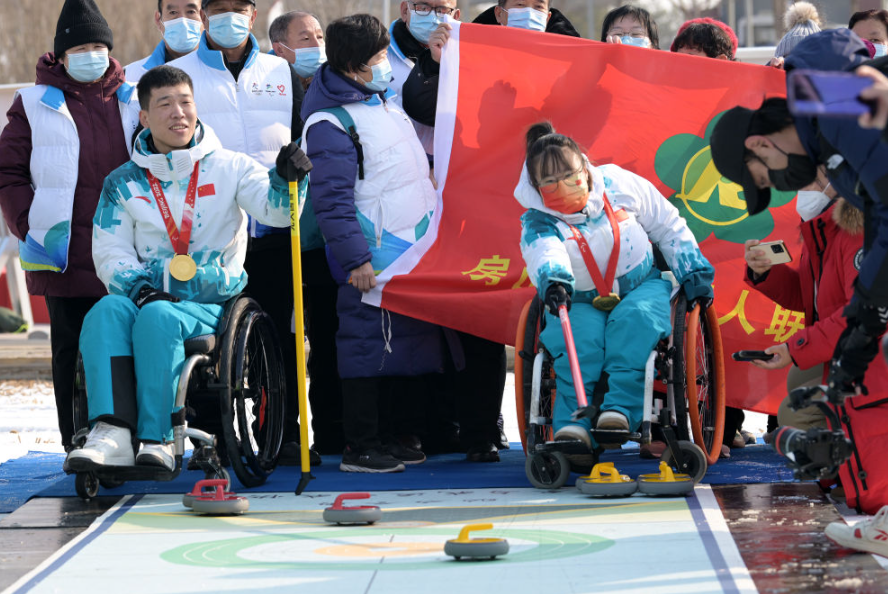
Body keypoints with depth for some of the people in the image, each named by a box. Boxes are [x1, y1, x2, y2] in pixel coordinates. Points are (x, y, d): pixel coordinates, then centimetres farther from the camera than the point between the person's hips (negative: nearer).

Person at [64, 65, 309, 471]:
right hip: (146, 296, 2)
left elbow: (276, 210, -6)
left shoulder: (228, 168, 8)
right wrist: (139, 287, -12)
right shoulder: (124, 183, 14)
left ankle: (155, 439, -35)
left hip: (211, 306, -2)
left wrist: (284, 178, -29)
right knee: (106, 311, -30)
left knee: (158, 317, -34)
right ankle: (112, 434, -43)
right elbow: (110, 254, 8)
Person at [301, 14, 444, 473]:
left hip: (413, 250, 9)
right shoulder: (329, 123, -14)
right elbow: (332, 199, -19)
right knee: (369, 345, -7)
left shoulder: (386, 104, 15)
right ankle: (359, 448, -2)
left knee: (411, 341, 11)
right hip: (373, 258, -9)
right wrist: (355, 259, -22)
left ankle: (394, 435, 20)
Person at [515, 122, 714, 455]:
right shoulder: (537, 223, -8)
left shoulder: (620, 185, -3)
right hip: (581, 302, 0)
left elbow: (669, 227, 8)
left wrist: (692, 272, 4)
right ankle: (571, 425, -40)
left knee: (635, 319, -36)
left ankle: (620, 408, -43)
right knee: (580, 339, -35)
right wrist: (552, 279, -57)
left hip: (641, 287, 1)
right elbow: (544, 253, -34)